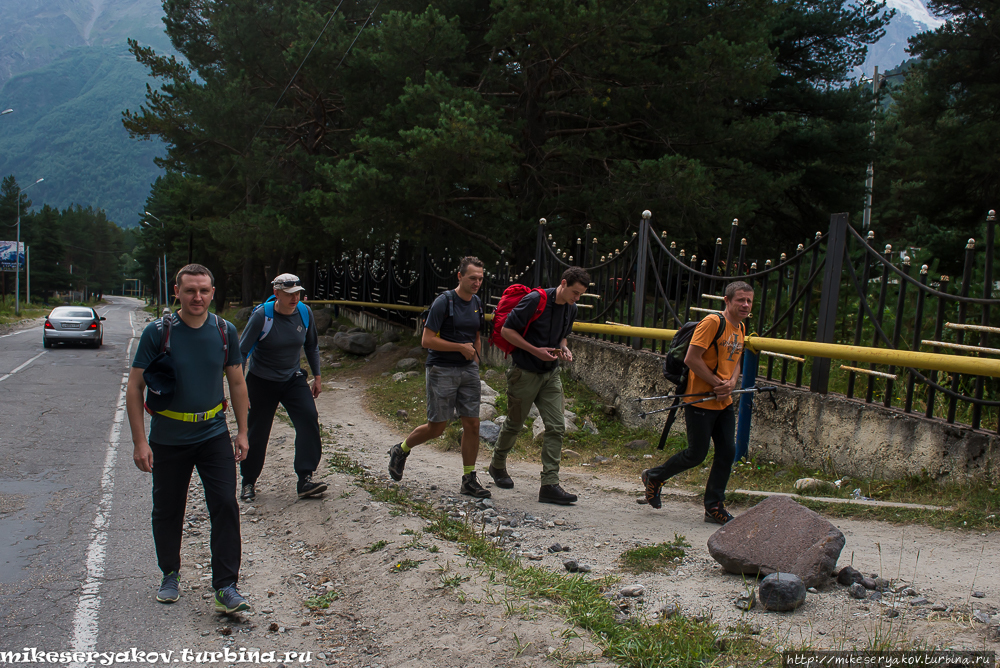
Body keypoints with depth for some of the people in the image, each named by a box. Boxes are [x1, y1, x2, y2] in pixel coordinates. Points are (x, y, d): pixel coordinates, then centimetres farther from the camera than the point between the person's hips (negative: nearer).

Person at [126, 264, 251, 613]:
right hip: (168, 438, -1)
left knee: (226, 506, -7)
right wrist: (139, 441, -11)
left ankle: (226, 587, 0)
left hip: (214, 435, 1)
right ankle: (170, 575, 33)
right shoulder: (158, 332, -9)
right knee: (167, 511, 11)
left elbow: (237, 383, 9)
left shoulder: (225, 331, -2)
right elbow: (134, 387, -6)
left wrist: (242, 432, 8)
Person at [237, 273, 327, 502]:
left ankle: (305, 480, -13)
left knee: (309, 419, -16)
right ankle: (248, 482, 26)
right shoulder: (261, 316, -19)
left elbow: (312, 345, 11)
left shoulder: (305, 312, -7)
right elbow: (242, 351, -13)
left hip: (293, 379, 3)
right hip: (261, 381, -3)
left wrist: (317, 377, 12)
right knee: (257, 432, 5)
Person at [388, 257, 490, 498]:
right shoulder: (444, 302, -13)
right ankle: (401, 450, 26)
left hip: (468, 370, 6)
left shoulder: (477, 303, 9)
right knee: (437, 427, 0)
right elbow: (427, 340, -16)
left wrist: (475, 364, 14)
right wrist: (461, 347, -13)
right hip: (442, 370, -6)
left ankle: (469, 480, 10)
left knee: (472, 424, 0)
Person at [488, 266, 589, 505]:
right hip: (524, 373, -6)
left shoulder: (571, 309, 4)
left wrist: (564, 349, -2)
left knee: (556, 427, -6)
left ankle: (550, 485, -5)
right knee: (514, 424, 11)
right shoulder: (535, 300, -19)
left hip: (550, 374, 6)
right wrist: (536, 351, -20)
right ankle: (497, 466, 37)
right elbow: (506, 330, -16)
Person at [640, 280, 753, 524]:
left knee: (727, 452, 4)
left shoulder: (740, 328, 12)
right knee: (696, 454, -1)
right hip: (700, 401, -8)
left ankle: (714, 507, 16)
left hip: (724, 404, 8)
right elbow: (691, 358, -21)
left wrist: (731, 383, -2)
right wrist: (718, 384, -16)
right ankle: (654, 477, 23)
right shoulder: (712, 322, -16)